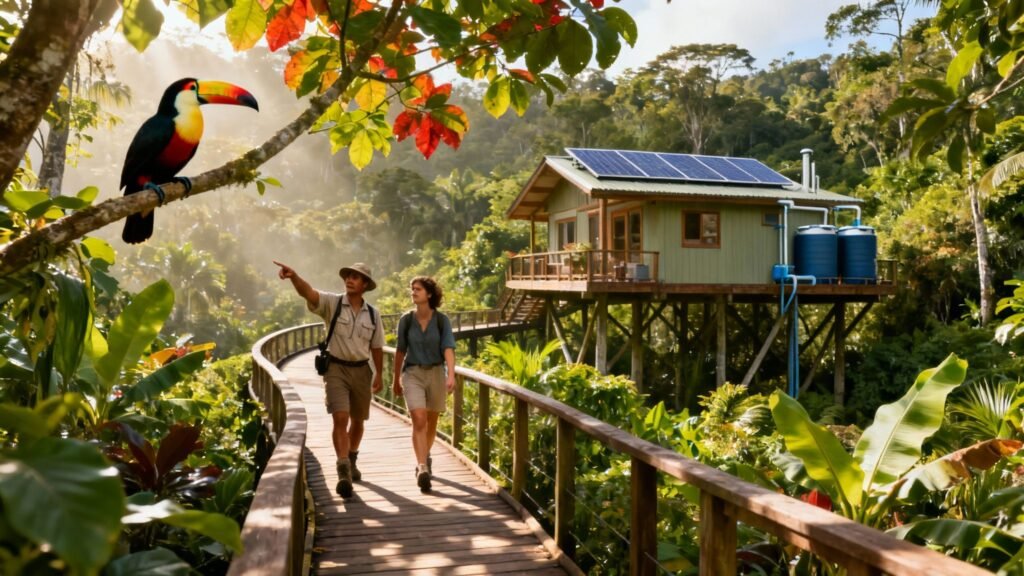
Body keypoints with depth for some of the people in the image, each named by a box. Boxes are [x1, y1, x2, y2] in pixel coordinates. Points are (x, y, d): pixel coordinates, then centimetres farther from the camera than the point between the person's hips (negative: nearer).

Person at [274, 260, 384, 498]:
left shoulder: (372, 314, 4)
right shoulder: (332, 303, -6)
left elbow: (376, 347, 10)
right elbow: (308, 292, -25)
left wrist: (379, 374, 9)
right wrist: (294, 276, -44)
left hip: (361, 370, 4)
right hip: (336, 368, -3)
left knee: (358, 421, 14)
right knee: (340, 418, -16)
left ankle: (351, 461, 37)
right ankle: (343, 473, -15)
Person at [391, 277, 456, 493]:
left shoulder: (442, 320, -7)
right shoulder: (406, 319, -3)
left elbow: (448, 348, -15)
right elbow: (400, 350, 7)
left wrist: (451, 375, -30)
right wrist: (395, 379, 14)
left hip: (436, 373, 1)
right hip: (412, 373, -1)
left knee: (431, 422, 15)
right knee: (419, 420, -17)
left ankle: (424, 458, 39)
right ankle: (422, 469, -22)